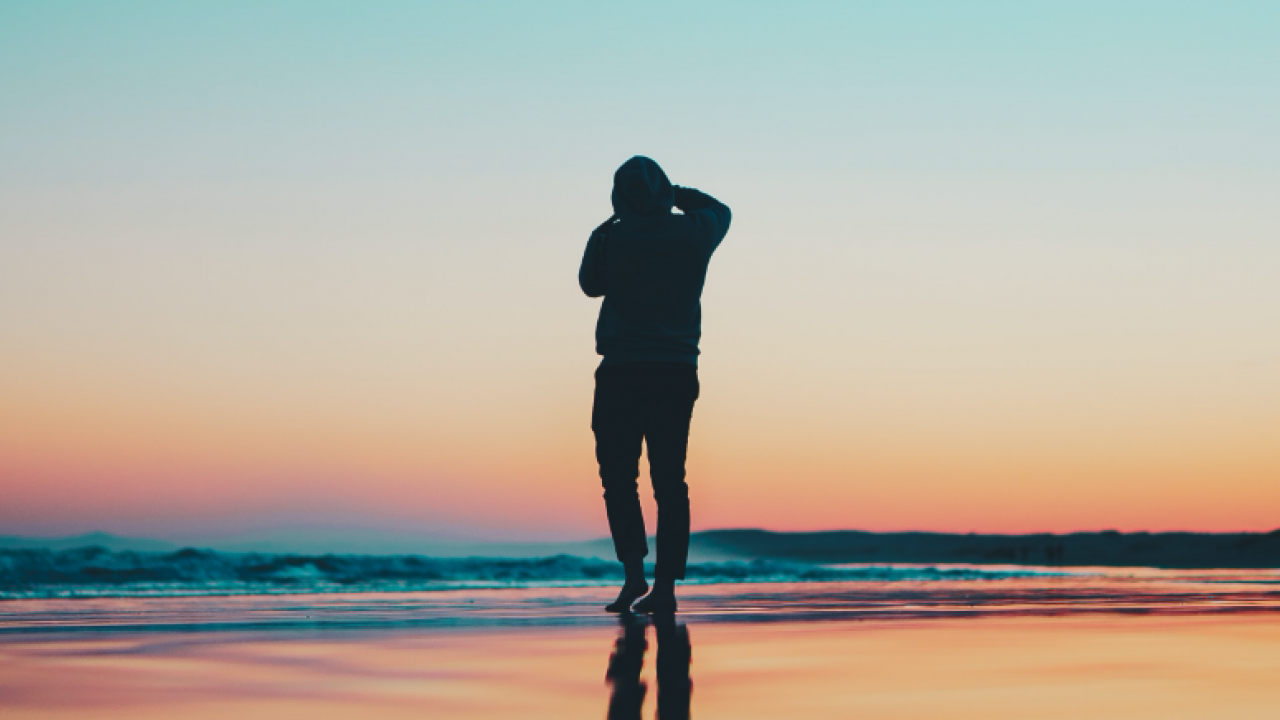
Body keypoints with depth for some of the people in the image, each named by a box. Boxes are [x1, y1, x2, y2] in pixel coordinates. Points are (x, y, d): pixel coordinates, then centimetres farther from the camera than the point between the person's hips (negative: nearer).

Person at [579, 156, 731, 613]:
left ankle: (634, 570, -9)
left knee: (618, 477, 6)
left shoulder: (610, 238, -6)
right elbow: (720, 210, 26)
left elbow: (590, 284, 13)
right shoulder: (694, 232, 3)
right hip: (678, 370, 3)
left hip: (622, 372, -3)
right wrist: (677, 194, 25)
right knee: (670, 481, 5)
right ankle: (665, 586, 3)